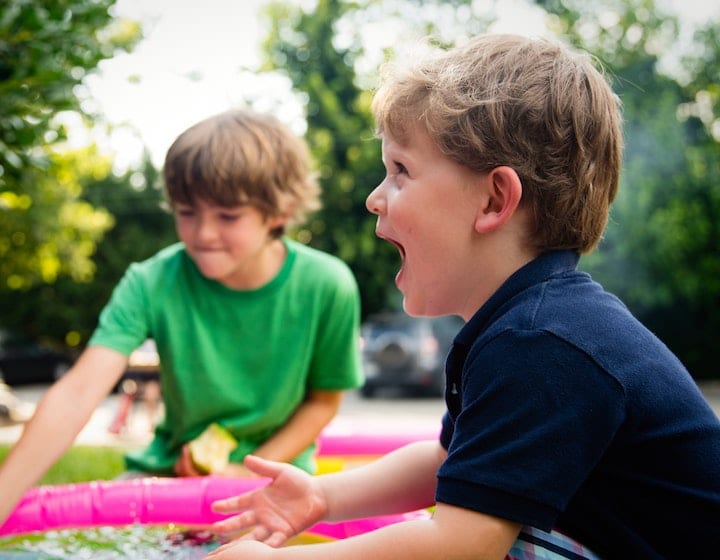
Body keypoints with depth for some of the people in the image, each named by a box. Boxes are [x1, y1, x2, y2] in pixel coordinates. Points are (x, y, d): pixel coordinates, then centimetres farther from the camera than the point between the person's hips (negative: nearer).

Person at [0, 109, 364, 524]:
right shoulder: (152, 284, -18)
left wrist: (251, 472, -14)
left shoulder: (327, 287, -18)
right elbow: (77, 395, -29)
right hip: (173, 467, 2)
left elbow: (324, 399, -3)